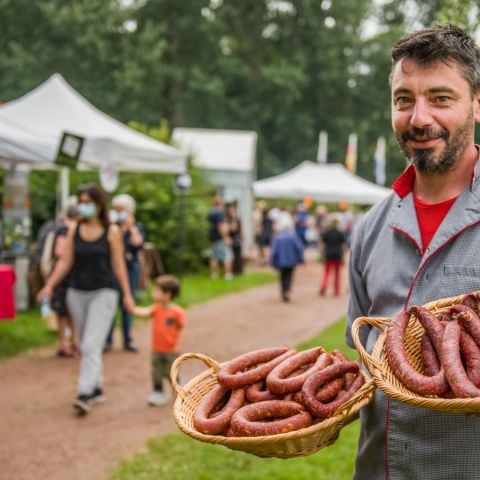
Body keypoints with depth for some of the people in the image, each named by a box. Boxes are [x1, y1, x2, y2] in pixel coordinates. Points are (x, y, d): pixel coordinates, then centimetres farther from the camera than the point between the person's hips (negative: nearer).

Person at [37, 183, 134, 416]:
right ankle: (96, 389, 26)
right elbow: (65, 261, 5)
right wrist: (49, 285, -5)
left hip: (104, 292, -4)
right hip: (77, 292, 4)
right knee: (85, 346, 12)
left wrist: (127, 294, 0)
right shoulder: (74, 231, 4)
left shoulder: (112, 231, -4)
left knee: (92, 345, -14)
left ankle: (84, 395, -17)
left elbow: (118, 264, 0)